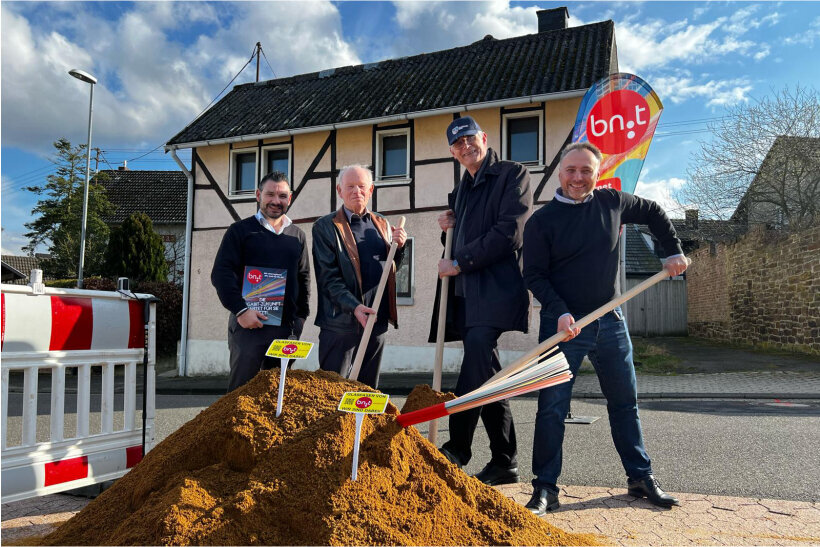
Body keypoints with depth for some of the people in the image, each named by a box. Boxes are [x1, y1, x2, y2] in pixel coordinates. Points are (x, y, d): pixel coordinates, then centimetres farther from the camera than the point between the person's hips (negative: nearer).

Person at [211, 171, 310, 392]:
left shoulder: (297, 235, 15)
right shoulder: (240, 230, 2)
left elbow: (304, 277, 18)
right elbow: (221, 274, -5)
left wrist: (301, 316, 9)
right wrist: (240, 310, -16)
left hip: (286, 328, 4)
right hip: (248, 324, -3)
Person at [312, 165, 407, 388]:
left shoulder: (382, 224, 14)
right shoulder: (325, 227, -1)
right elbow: (328, 277, -8)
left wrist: (398, 247, 0)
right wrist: (354, 307, -21)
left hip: (377, 321, 5)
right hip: (341, 322, -4)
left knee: (369, 389, 14)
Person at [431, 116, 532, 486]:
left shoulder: (513, 175, 1)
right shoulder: (461, 190, 25)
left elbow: (508, 232, -11)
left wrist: (460, 262, -10)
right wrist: (449, 228, 10)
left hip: (495, 288, -8)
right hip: (465, 292, 8)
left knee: (476, 368, -21)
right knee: (484, 375, 8)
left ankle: (456, 449, -12)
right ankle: (504, 462, 17)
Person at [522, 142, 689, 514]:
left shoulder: (612, 203, 4)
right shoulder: (542, 221, -6)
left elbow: (654, 213, 22)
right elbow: (534, 276, -8)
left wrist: (674, 252, 15)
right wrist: (560, 312, -20)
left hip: (610, 321, 4)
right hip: (563, 324, -3)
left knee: (625, 402, 13)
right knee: (552, 407, -4)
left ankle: (641, 478, 29)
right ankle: (545, 489, 7)